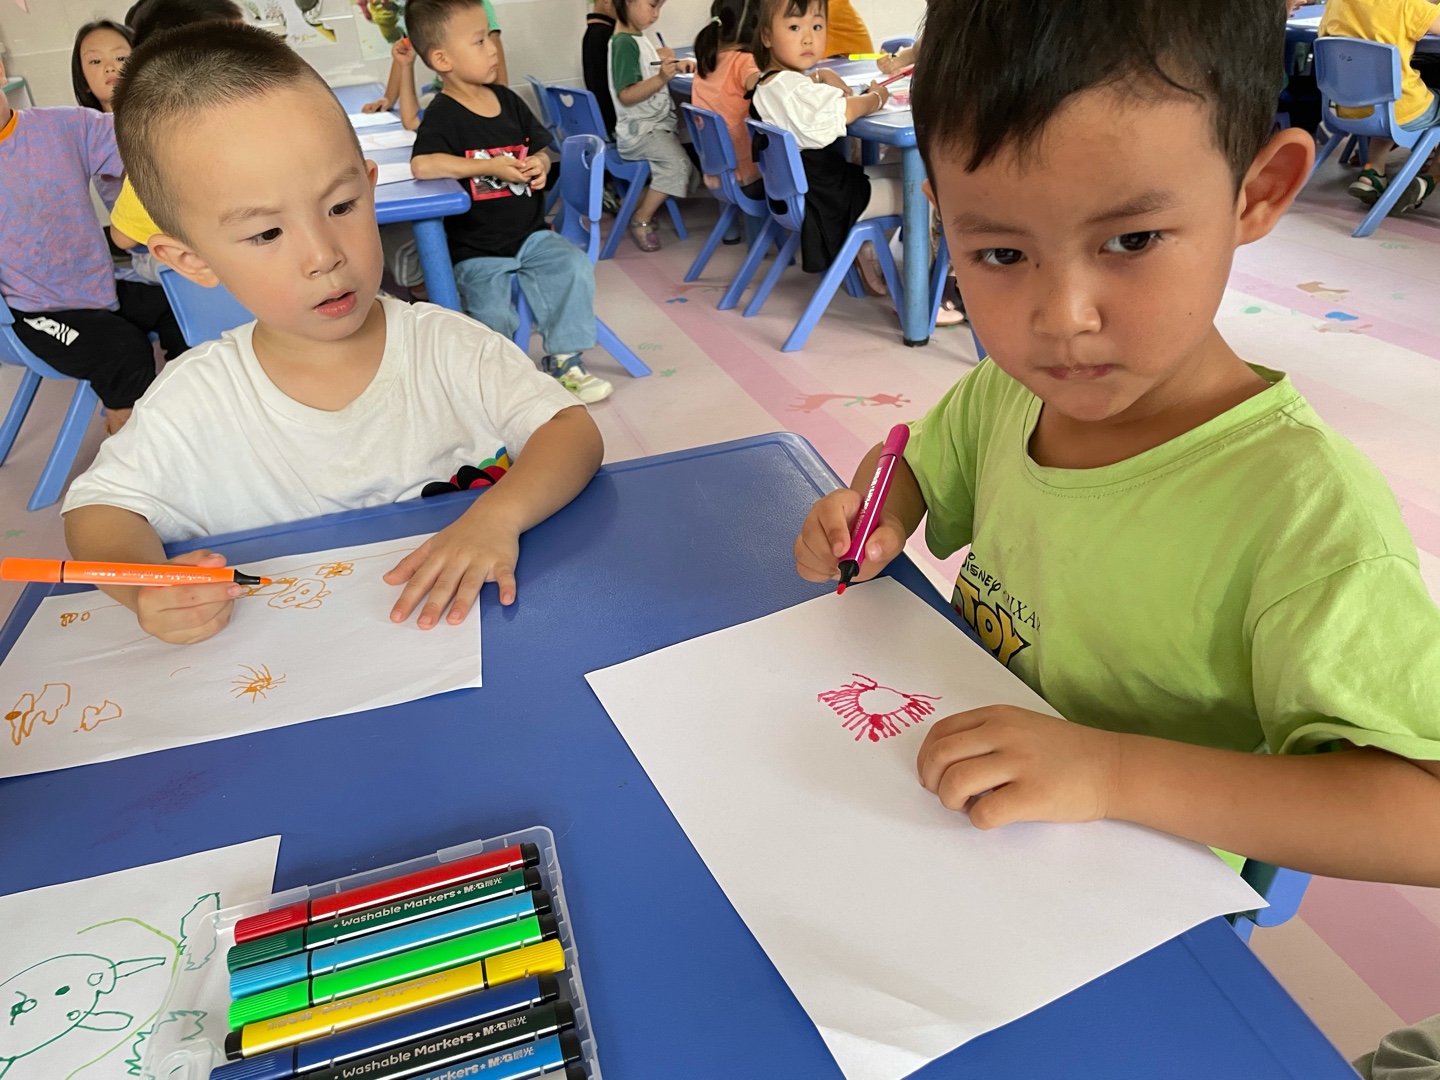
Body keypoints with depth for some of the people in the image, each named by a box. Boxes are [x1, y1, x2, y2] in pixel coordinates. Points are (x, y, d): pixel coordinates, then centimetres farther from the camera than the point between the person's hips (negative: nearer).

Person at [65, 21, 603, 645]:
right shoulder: (191, 408, -6)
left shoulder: (450, 349, -9)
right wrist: (144, 585, -17)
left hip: (471, 638, 0)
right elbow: (97, 506, 6)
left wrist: (498, 515, -31)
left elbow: (573, 431, -11)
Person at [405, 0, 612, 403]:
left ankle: (563, 362, -3)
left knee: (576, 268, -17)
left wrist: (540, 165, -7)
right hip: (478, 250, -5)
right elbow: (422, 165, -28)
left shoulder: (507, 100, 7)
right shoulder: (443, 115, -11)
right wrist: (490, 166, -23)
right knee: (492, 317, -21)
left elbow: (540, 150, 18)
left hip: (531, 233, 5)